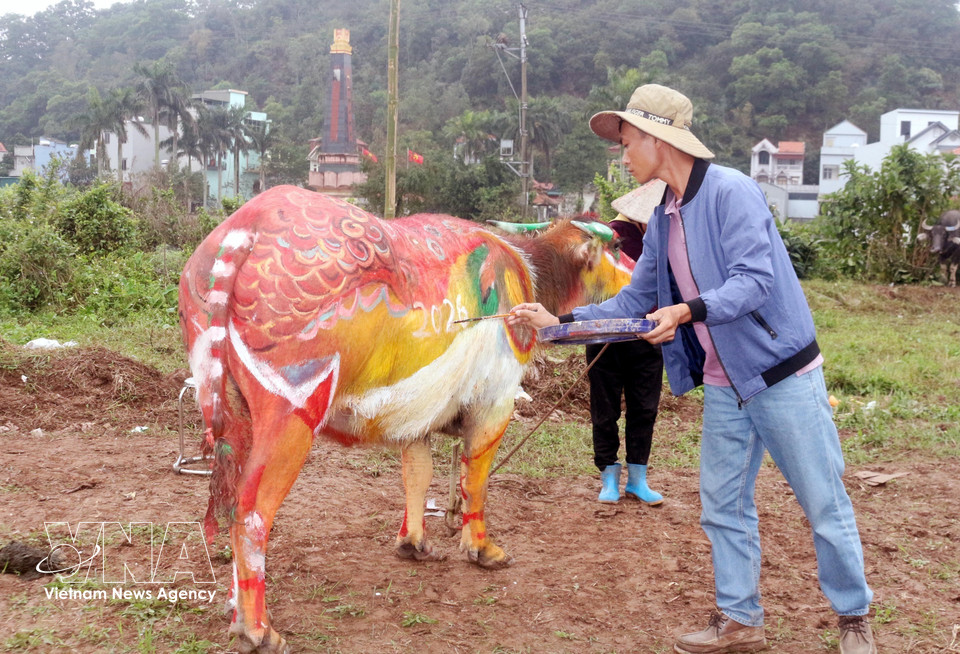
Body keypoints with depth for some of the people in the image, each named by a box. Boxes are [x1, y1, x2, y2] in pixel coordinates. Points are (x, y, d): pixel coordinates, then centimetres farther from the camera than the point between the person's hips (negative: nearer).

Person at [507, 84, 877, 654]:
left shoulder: (732, 192, -15)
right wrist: (558, 321, 8)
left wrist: (687, 311, -35)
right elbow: (633, 303, 15)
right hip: (724, 386, 8)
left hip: (783, 375, -7)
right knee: (723, 506, 12)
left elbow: (754, 281, -23)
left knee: (825, 506, 4)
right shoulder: (663, 220, 9)